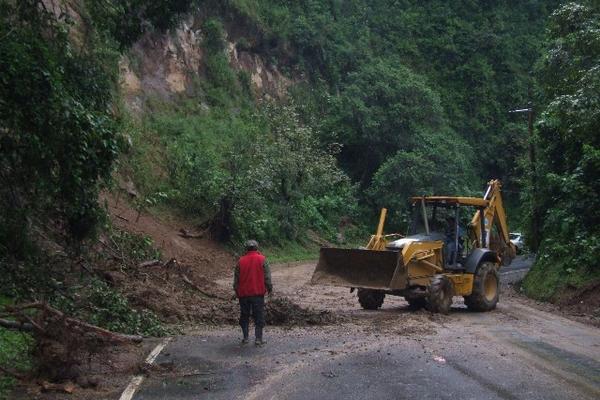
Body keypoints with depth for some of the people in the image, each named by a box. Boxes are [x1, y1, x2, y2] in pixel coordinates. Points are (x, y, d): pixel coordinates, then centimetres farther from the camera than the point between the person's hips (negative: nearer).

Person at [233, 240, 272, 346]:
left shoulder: (241, 261, 2)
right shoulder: (262, 259, -4)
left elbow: (236, 278, 7)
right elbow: (267, 276, -5)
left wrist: (237, 291, 18)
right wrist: (270, 288, 7)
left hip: (243, 294, 2)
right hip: (258, 293, -2)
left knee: (244, 316, 12)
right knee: (259, 316, 3)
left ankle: (245, 338, 14)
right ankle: (258, 339, 0)